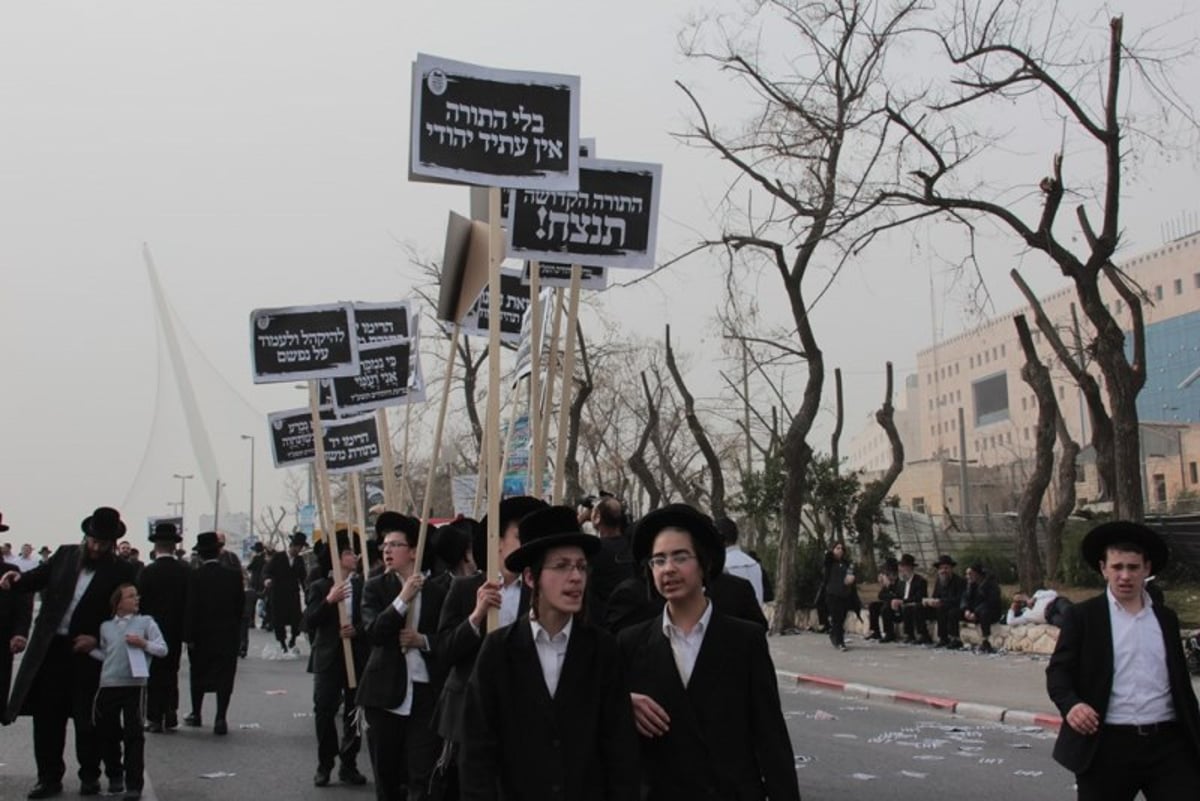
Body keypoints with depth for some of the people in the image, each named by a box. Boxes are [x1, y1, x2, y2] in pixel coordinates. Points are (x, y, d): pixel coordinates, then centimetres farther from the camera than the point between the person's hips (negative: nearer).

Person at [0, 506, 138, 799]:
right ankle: (49, 777, 16)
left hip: (87, 651, -3)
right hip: (51, 648, 3)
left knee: (86, 717, 4)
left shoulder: (121, 572, -4)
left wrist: (97, 638, -15)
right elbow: (37, 578, 7)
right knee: (47, 715, 7)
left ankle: (90, 776, 18)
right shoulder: (65, 555, 7)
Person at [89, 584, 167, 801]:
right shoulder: (106, 626, 13)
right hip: (109, 685, 3)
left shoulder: (145, 622, 5)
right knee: (107, 733, 10)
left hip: (135, 684, -3)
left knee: (133, 735, -4)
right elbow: (104, 654, 20)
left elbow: (162, 649, 3)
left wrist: (144, 644, -12)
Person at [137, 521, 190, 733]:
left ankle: (155, 719, 5)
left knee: (154, 675, 5)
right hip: (176, 630, 3)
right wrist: (186, 631, 7)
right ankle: (170, 716, 14)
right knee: (171, 673, 14)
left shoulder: (147, 572, -12)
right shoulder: (186, 572, -4)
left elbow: (140, 603, -9)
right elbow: (191, 602, -1)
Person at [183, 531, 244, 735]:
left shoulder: (195, 576, -10)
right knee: (224, 676, 2)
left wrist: (189, 636, -5)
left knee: (198, 675, 17)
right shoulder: (234, 576, -4)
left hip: (201, 634, 0)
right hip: (228, 634, 0)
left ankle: (196, 714, 28)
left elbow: (190, 608, -11)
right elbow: (240, 606, 0)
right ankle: (220, 718, -6)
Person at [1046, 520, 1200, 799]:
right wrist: (1071, 704, -25)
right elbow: (1058, 671, -4)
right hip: (1108, 748, -3)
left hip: (1168, 744, 3)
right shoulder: (1082, 616, 2)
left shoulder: (1166, 619, 15)